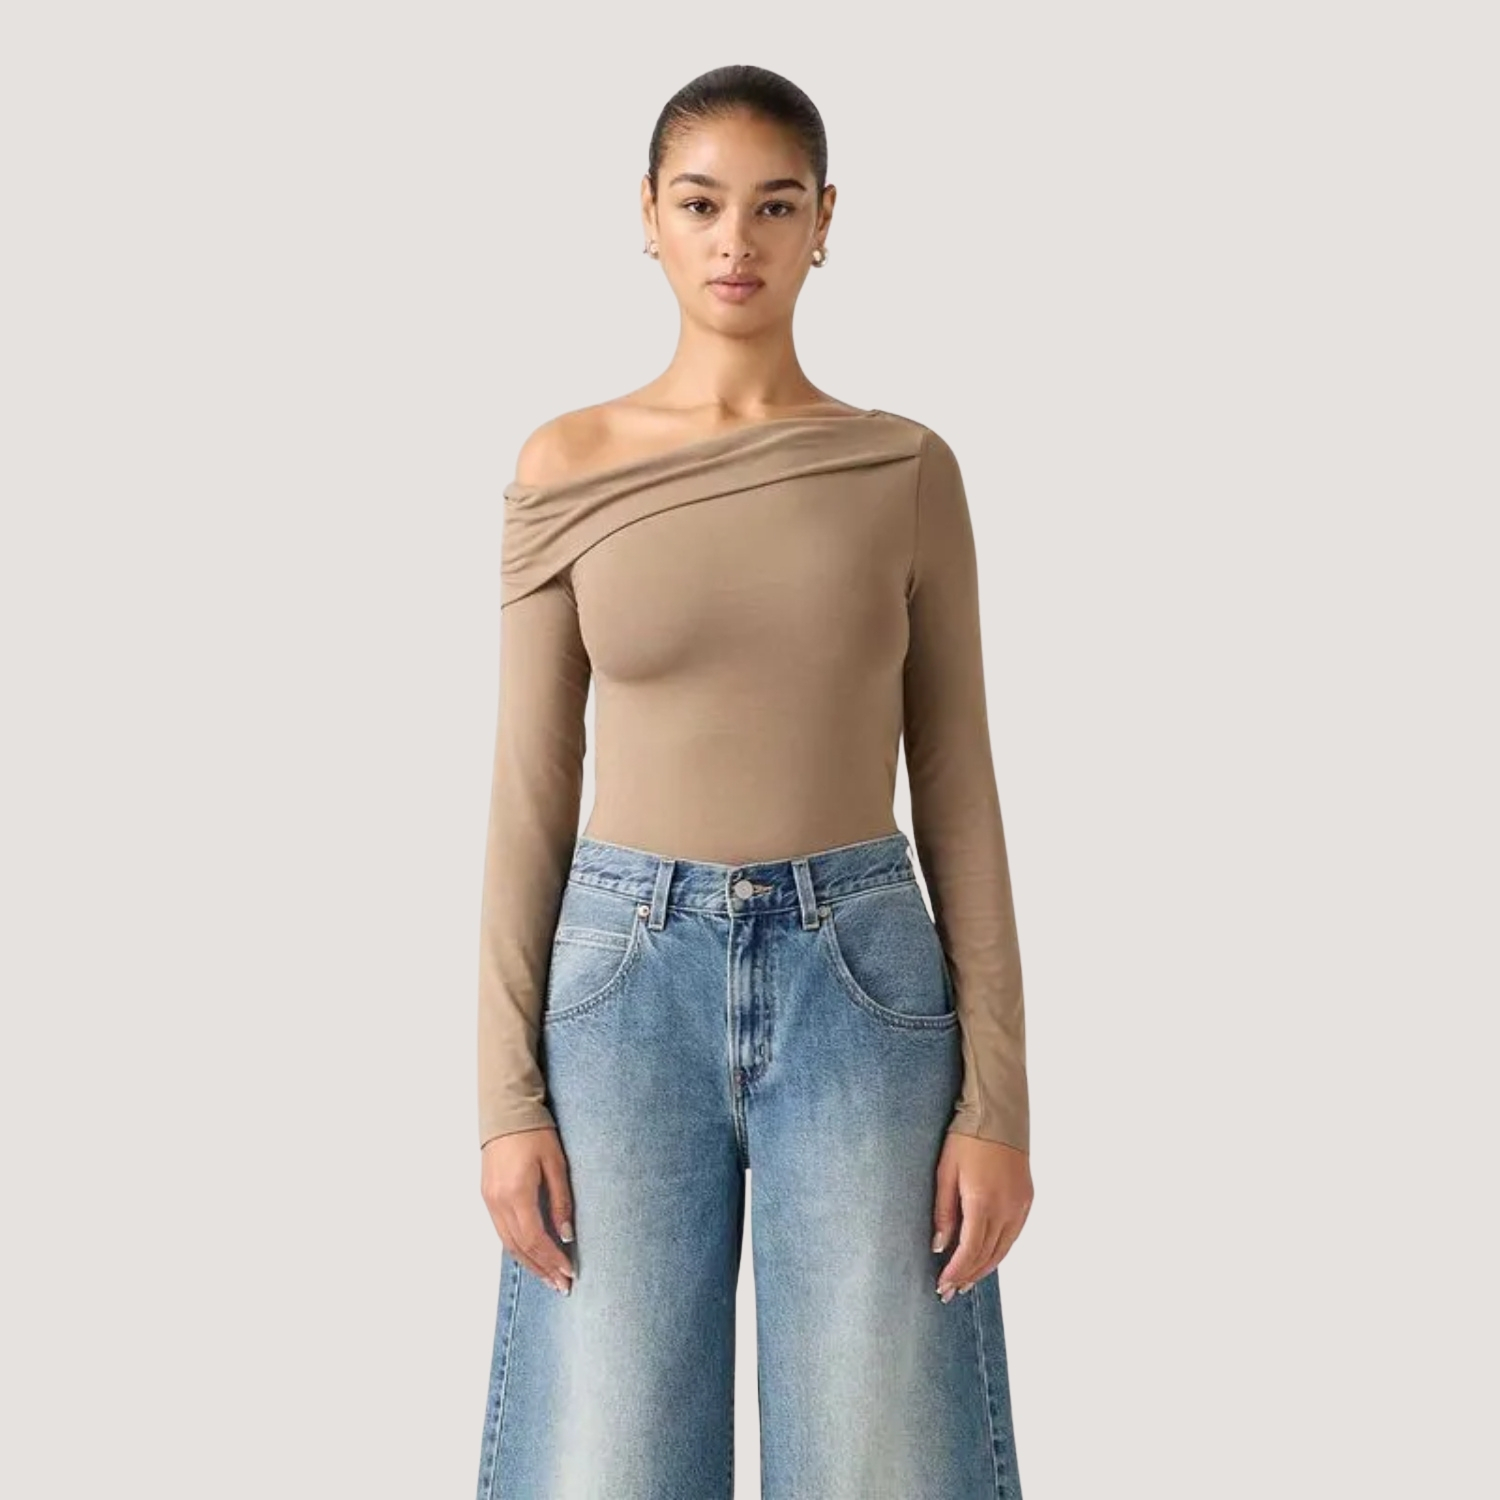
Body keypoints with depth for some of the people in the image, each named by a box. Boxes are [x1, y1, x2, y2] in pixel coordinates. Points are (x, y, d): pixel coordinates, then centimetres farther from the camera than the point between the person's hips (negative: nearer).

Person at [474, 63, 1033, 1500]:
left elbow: (956, 787, 3)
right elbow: (529, 792, 3)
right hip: (628, 973, 0)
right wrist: (507, 1095, -2)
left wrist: (999, 1096, -3)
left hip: (860, 975, 0)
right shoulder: (566, 466, 2)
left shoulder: (907, 469, 2)